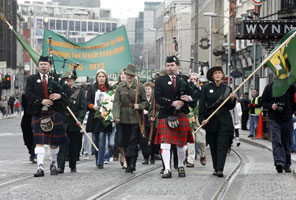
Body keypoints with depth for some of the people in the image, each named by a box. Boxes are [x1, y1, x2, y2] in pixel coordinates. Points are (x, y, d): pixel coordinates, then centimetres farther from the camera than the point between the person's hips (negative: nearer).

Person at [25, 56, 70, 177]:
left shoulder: (55, 79, 9)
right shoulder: (32, 79, 8)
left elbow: (67, 92, 9)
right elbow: (28, 94, -4)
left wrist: (59, 95, -13)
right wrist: (41, 101, -16)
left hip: (54, 114, 1)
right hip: (38, 114, -1)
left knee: (54, 141, 8)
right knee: (39, 141, -9)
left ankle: (54, 164, 27)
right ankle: (40, 167, -13)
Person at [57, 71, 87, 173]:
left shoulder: (80, 91, 6)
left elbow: (83, 107, 0)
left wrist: (80, 119, -12)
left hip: (75, 124, 1)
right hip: (63, 122, -1)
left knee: (74, 147, 7)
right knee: (62, 145, -9)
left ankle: (73, 166, 18)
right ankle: (60, 167, -12)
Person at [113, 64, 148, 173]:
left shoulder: (140, 86, 3)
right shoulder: (120, 86, 6)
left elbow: (145, 101, 9)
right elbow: (116, 102, 0)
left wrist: (139, 106, -13)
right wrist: (116, 116, -11)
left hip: (135, 118, -2)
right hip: (124, 118, 2)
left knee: (133, 141, -9)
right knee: (126, 141, 6)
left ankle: (132, 163, -11)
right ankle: (129, 164, 15)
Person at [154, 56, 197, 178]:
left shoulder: (183, 82, 12)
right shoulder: (160, 81, 5)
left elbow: (194, 103, 13)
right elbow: (158, 98, -6)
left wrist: (189, 99, -10)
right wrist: (172, 103, -17)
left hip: (181, 116, 2)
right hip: (165, 116, -2)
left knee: (181, 144, 8)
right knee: (165, 143, -12)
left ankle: (181, 167, 27)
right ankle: (167, 169, -12)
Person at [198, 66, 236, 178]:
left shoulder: (227, 89, 9)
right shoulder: (206, 88, 4)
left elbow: (230, 107, 12)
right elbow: (202, 105, 0)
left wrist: (232, 99, -7)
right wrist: (202, 118, -10)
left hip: (224, 120, 0)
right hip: (211, 120, 0)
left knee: (222, 144, -9)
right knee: (213, 145, 5)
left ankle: (220, 169, -15)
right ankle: (216, 168, 17)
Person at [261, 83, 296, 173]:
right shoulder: (269, 87, 3)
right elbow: (263, 101, 7)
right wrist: (271, 106, -10)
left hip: (287, 119, 1)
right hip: (274, 119, -1)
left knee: (287, 143, 8)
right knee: (276, 142, -16)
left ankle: (287, 165, 19)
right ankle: (279, 162, -25)